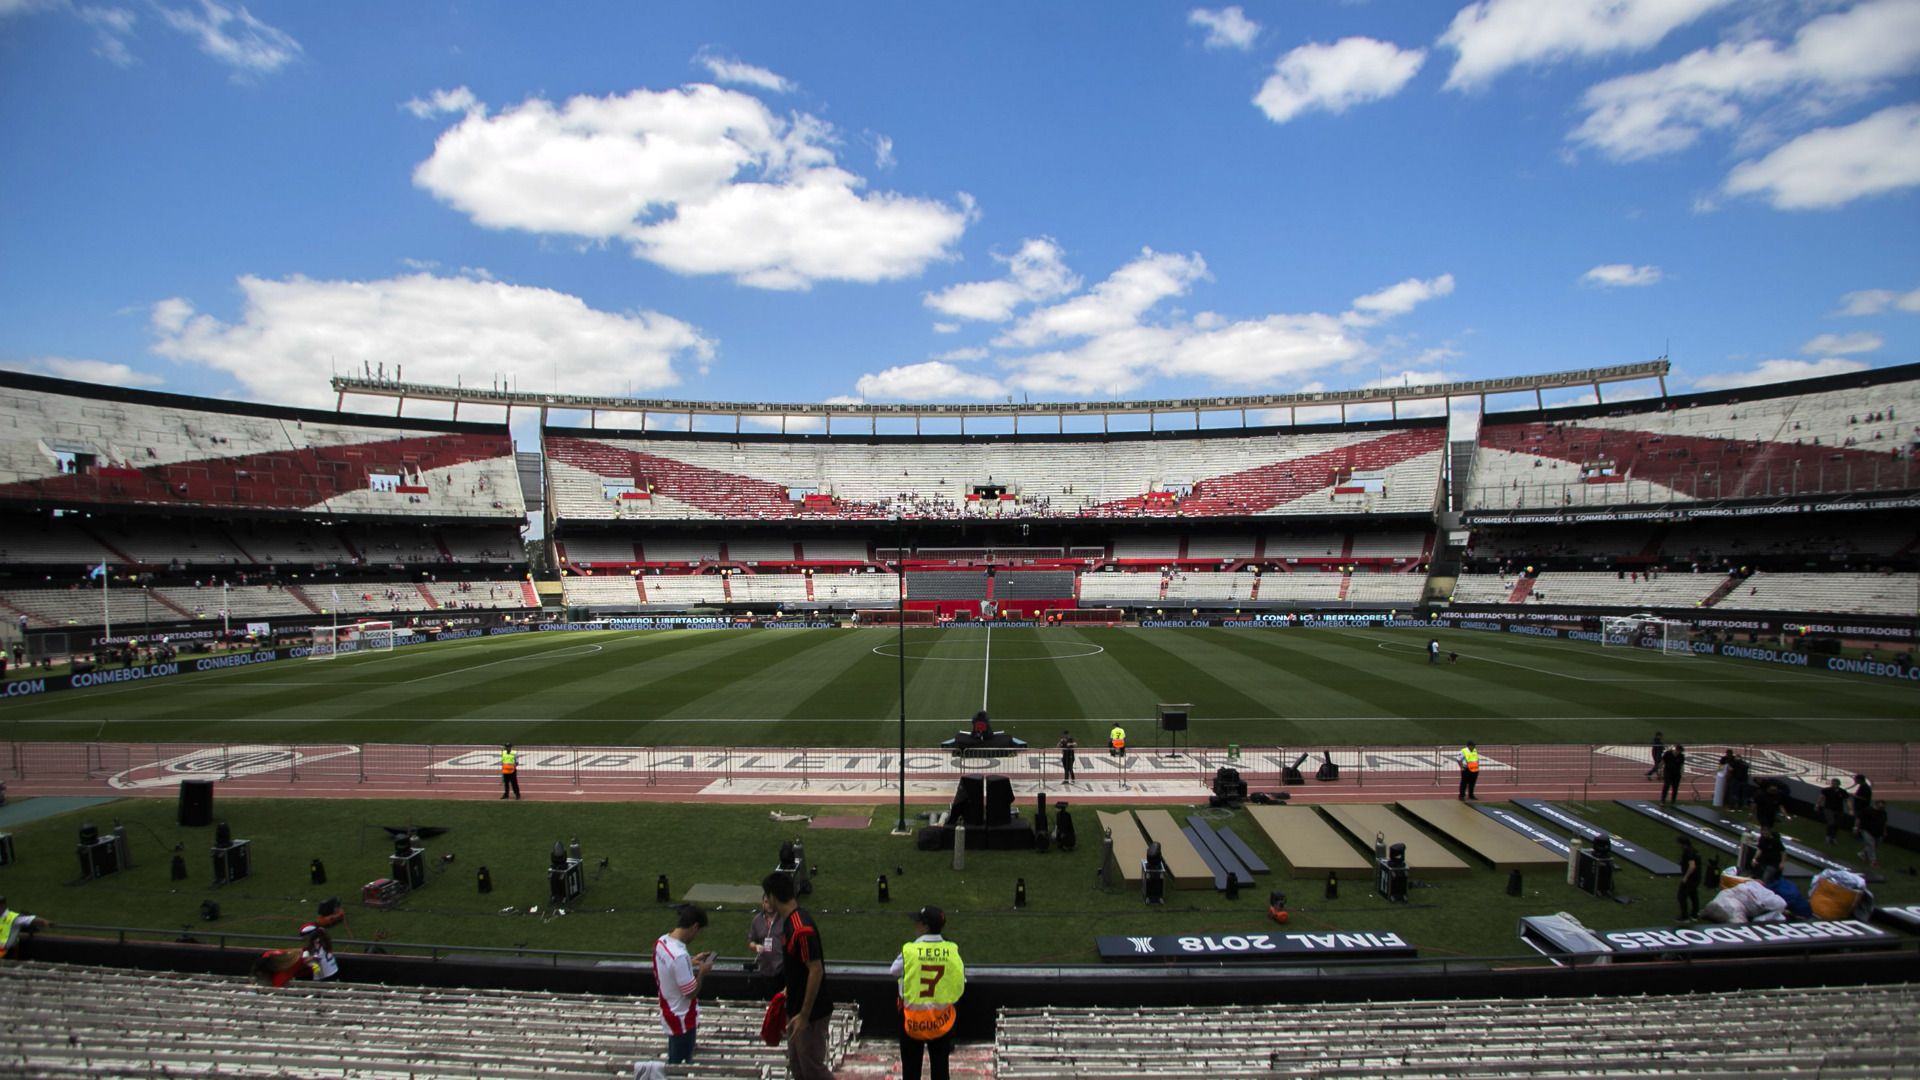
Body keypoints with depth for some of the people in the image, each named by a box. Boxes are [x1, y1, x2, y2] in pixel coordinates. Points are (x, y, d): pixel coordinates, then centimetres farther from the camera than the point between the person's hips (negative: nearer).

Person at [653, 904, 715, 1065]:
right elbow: (691, 992, -25)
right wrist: (702, 971, -11)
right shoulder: (679, 955, -34)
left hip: (669, 1013, 8)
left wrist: (691, 962, 7)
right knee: (680, 1064, 10)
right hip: (682, 1019, -8)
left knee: (674, 1061, 25)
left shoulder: (661, 941, -7)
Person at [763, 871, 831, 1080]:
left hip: (811, 1011, -9)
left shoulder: (801, 929, -27)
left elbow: (816, 971, -27)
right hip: (797, 1006, 9)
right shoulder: (790, 919, 3)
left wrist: (804, 1015, -22)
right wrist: (790, 990, 21)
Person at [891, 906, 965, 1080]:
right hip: (941, 1018, 2)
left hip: (912, 1017, -2)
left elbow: (894, 971, -2)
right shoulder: (952, 950, -13)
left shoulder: (909, 950, -20)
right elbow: (961, 982, -4)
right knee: (940, 1065, 18)